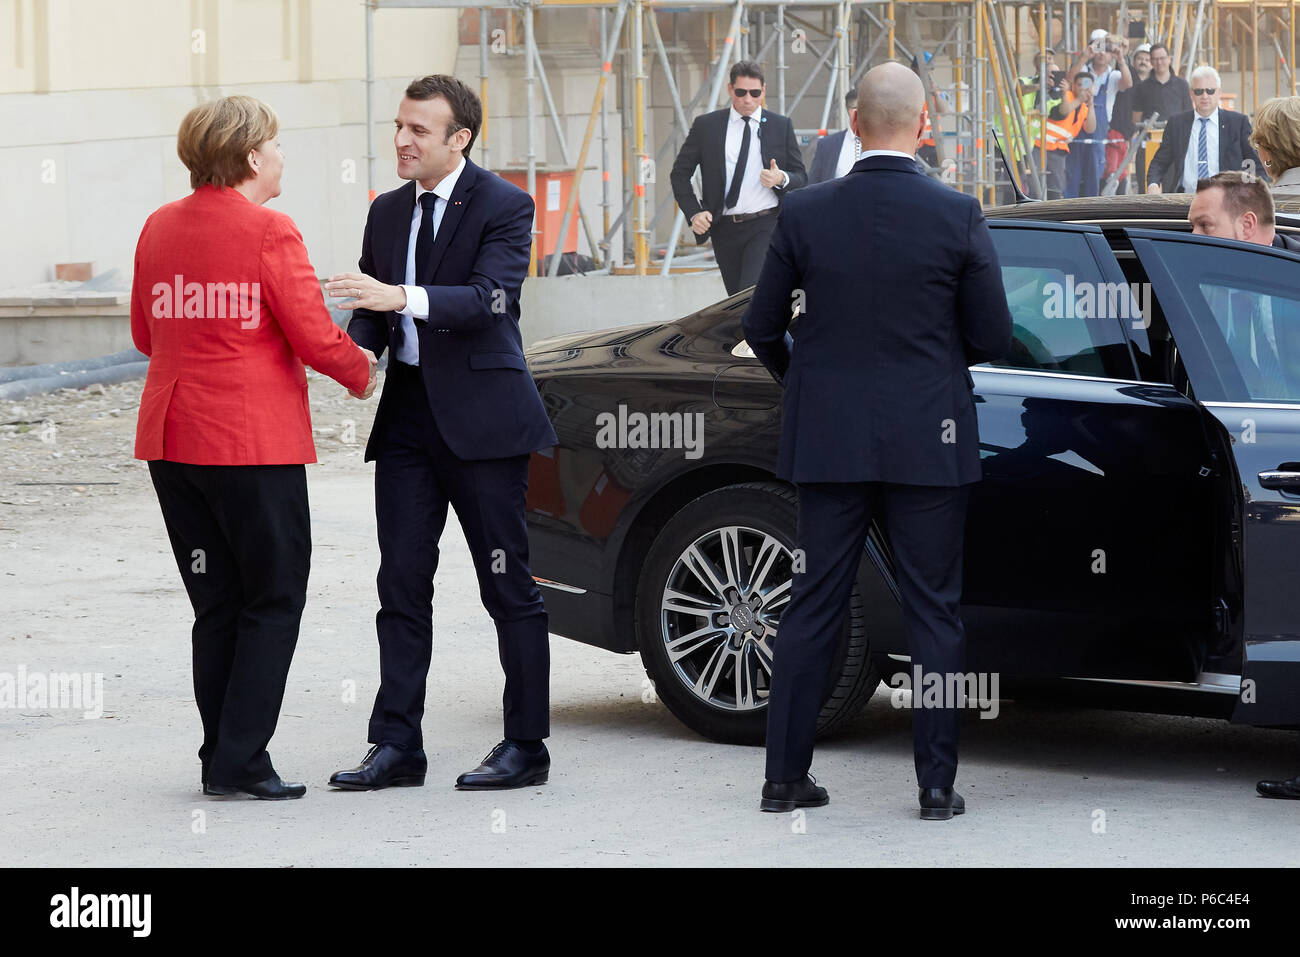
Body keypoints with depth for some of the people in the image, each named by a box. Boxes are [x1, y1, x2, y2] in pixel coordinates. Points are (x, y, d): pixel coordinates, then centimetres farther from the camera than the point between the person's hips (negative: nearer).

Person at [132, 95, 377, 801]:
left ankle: (222, 756, 14)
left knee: (216, 605, 13)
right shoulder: (268, 232, -11)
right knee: (273, 601, 2)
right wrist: (360, 370, 8)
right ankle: (239, 761, -3)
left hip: (171, 439, 7)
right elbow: (315, 339, -11)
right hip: (253, 441, -7)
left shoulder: (159, 228, 9)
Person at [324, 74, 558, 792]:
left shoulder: (504, 206, -7)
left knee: (508, 586, 0)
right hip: (407, 411, 6)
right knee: (402, 584, 4)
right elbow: (373, 313, 17)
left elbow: (491, 298, -21)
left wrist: (402, 296, -32)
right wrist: (349, 348, -6)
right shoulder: (388, 212, 13)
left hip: (481, 416, -6)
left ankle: (526, 746, 7)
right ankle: (397, 745, 8)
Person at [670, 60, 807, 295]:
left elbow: (801, 177, 9)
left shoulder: (781, 126, 6)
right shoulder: (706, 126, 6)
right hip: (725, 229, 3)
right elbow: (679, 173, 10)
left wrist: (781, 179, -15)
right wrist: (693, 213, -4)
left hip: (767, 225, -3)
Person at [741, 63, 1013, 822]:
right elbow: (993, 338, -4)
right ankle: (937, 785, 6)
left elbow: (762, 328, 4)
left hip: (830, 438, 2)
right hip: (929, 443, -2)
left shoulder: (805, 213, -4)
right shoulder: (959, 217, -9)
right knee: (935, 613, 6)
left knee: (814, 606, 10)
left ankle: (786, 776, 12)